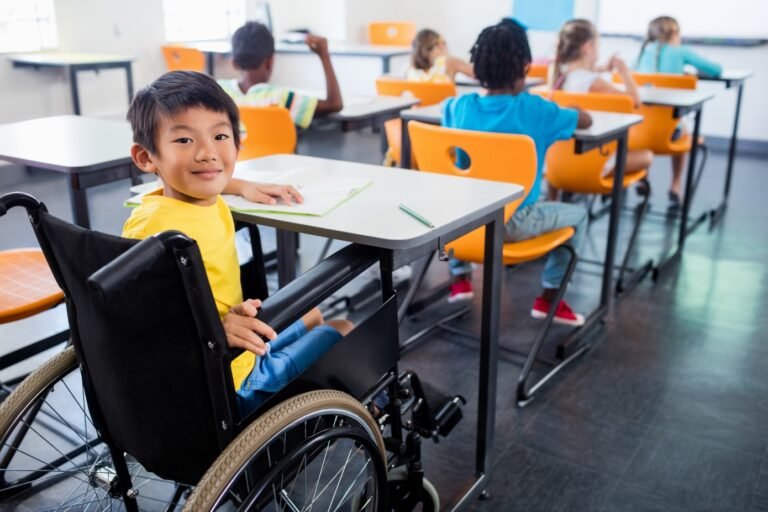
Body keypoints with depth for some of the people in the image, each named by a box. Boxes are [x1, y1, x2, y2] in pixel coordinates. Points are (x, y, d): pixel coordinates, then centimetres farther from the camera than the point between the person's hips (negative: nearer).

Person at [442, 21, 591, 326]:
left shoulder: (459, 106, -4)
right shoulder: (535, 110, -12)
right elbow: (586, 120, 4)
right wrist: (558, 110, 25)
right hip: (515, 223, -3)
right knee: (577, 215, 19)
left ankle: (460, 278, 33)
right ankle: (548, 298, 19)